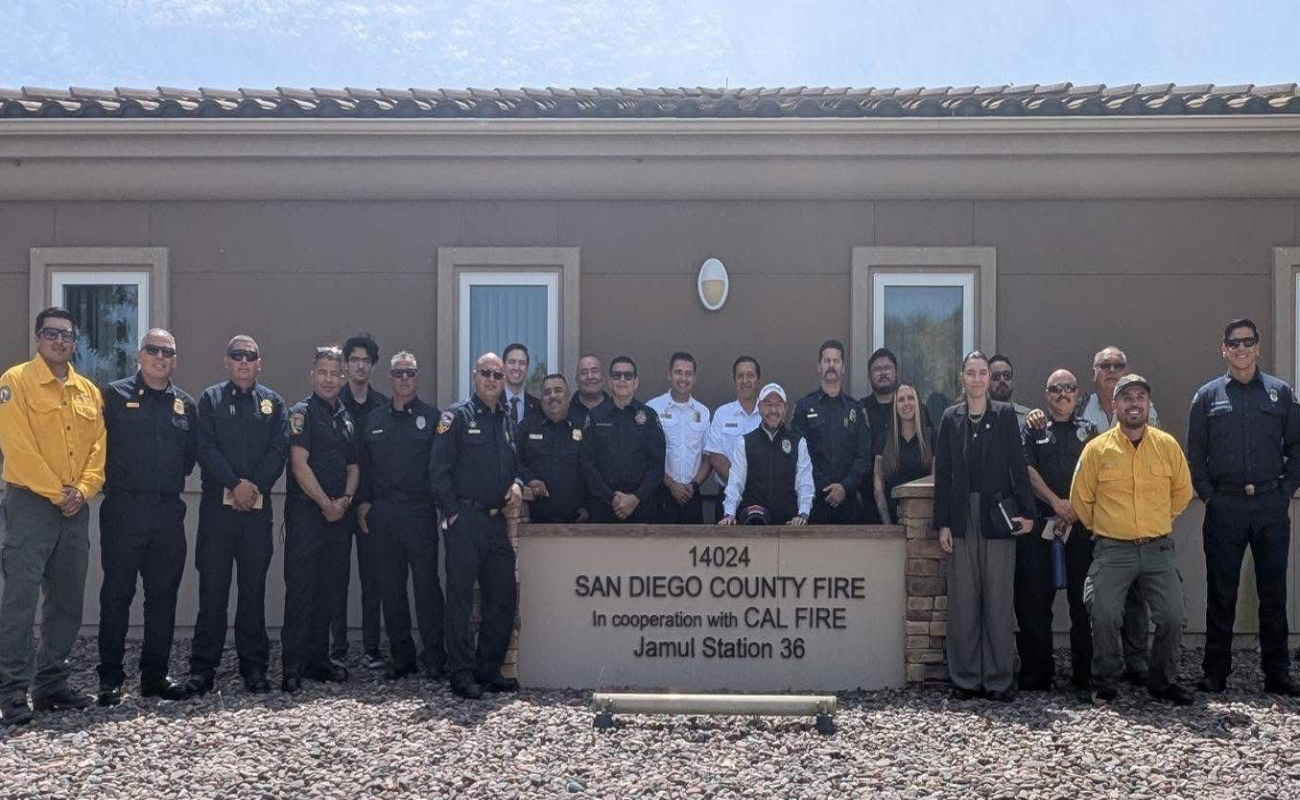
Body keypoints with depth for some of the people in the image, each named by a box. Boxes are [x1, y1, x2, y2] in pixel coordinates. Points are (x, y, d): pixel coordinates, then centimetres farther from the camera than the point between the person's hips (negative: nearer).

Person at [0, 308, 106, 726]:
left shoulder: (88, 391, 14)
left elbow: (98, 446, 10)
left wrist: (83, 490, -6)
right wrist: (55, 493, -13)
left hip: (75, 508, 6)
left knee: (67, 600, 9)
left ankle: (51, 683, 19)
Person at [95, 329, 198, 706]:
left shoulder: (186, 405, 12)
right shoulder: (114, 395, 1)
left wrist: (172, 480, 11)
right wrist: (114, 479, 2)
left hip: (168, 512, 4)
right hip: (123, 509, -4)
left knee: (164, 594, 7)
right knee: (116, 593, 1)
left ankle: (155, 674, 16)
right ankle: (110, 678, 9)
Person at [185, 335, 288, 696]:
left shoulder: (273, 402, 12)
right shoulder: (210, 399, 8)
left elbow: (279, 450, 2)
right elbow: (205, 447, -4)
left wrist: (255, 486, -10)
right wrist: (236, 484, -13)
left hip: (258, 507, 1)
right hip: (217, 504, -1)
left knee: (254, 588, 5)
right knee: (212, 588, 0)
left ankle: (254, 667, 12)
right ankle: (203, 667, 6)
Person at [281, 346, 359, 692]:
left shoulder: (347, 419, 16)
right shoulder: (302, 412, -4)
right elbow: (299, 464, -12)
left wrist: (346, 499, -1)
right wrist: (326, 504, -13)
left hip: (338, 515, 7)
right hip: (305, 512, -6)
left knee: (329, 590, 10)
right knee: (300, 589, -6)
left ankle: (318, 660, 19)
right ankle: (293, 666, -3)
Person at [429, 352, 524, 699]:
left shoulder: (506, 420, 16)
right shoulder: (458, 416, -4)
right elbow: (439, 469, -9)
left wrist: (516, 484, 3)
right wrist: (453, 512, -12)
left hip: (498, 522, 7)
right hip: (465, 522, -7)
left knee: (503, 599, 9)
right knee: (461, 599, -2)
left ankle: (489, 670, 20)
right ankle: (462, 674, 5)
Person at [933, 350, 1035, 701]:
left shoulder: (1005, 415, 5)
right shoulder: (951, 418, 9)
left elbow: (1017, 465, 2)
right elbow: (942, 473, 7)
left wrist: (1026, 511, -5)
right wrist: (942, 523, 2)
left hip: (998, 516, -1)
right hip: (962, 519, 1)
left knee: (999, 600, 0)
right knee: (963, 601, 3)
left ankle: (998, 679, 7)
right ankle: (965, 678, 10)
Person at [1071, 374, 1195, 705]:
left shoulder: (1168, 445, 3)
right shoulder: (1097, 449, -2)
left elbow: (1182, 492, 17)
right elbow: (1080, 499, 7)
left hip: (1158, 549, 2)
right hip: (1112, 550, -2)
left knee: (1173, 617, -3)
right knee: (1104, 617, -12)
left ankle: (1163, 681, 19)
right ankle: (1104, 684, 8)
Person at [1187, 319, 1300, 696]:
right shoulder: (1208, 396, 6)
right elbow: (1194, 453, 7)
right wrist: (1208, 495, -1)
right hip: (1225, 508, 0)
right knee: (1221, 593, 4)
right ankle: (1215, 672, 11)